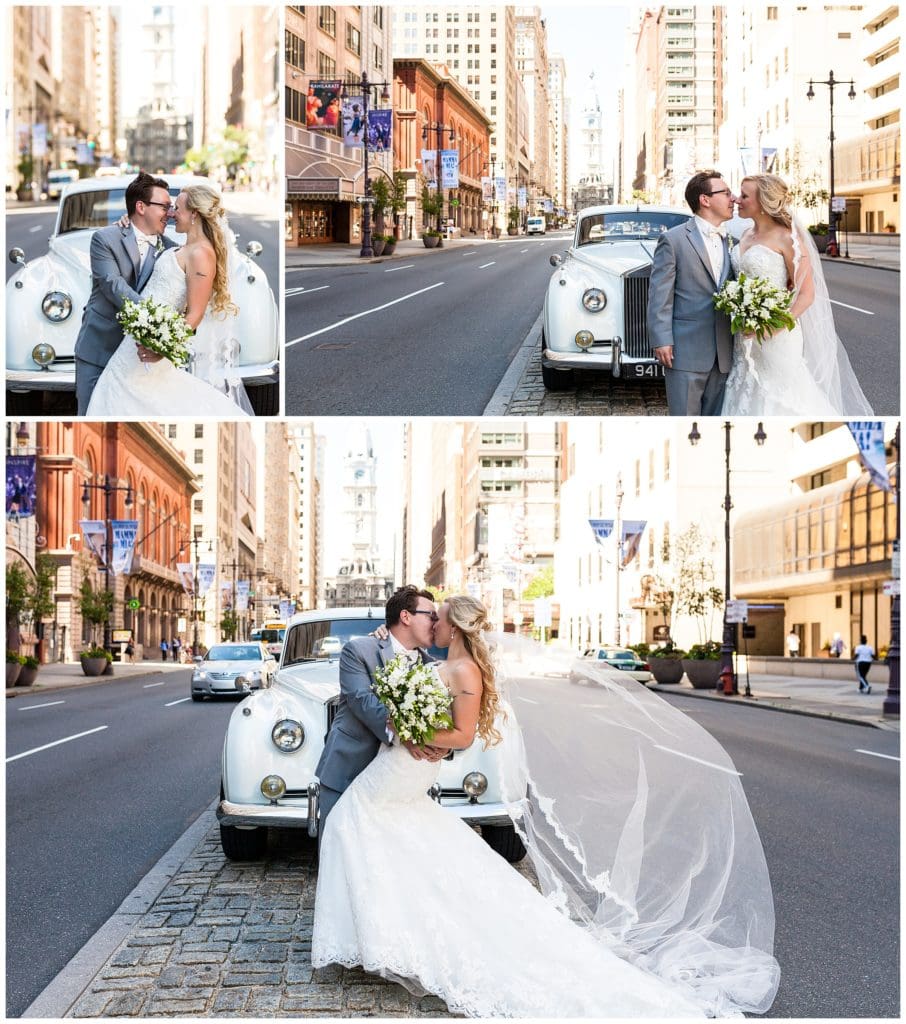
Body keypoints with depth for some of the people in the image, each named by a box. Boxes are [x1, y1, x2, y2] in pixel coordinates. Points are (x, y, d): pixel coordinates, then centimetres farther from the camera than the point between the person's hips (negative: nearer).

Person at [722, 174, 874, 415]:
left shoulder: (786, 238, -11)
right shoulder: (746, 237, 11)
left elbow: (806, 294, -13)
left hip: (776, 338, -7)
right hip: (745, 337, 7)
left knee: (780, 400, -2)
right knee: (749, 399, 10)